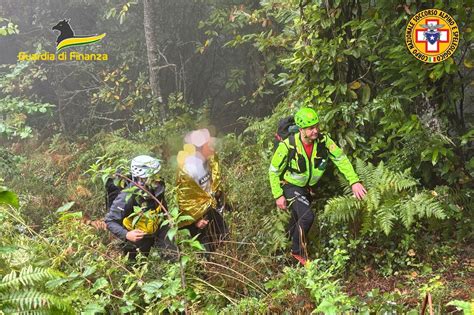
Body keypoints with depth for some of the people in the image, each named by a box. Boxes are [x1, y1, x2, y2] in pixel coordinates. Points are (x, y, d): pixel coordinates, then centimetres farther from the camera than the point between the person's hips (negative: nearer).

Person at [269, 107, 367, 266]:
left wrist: (354, 181, -23)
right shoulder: (288, 146, -30)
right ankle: (297, 251, 0)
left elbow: (341, 159, -13)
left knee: (299, 219, 21)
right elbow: (274, 171, -17)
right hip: (291, 186, -5)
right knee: (307, 216, -23)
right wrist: (278, 195, -16)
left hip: (309, 187, 5)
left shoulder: (323, 140, -22)